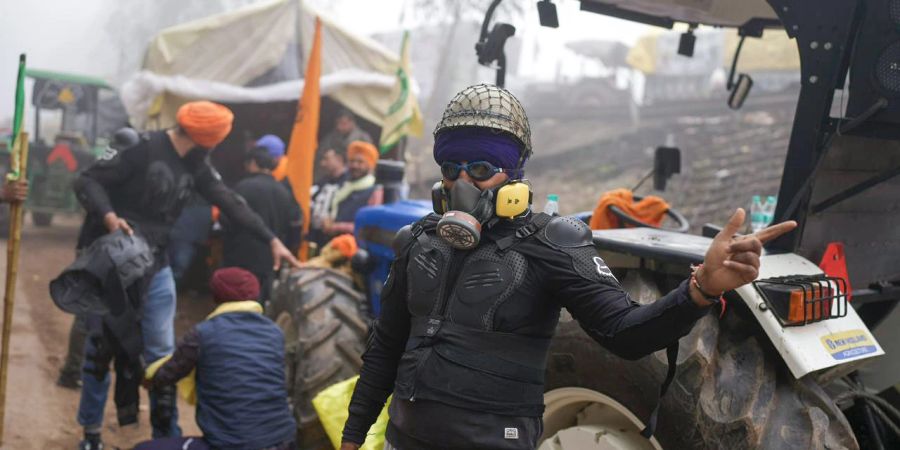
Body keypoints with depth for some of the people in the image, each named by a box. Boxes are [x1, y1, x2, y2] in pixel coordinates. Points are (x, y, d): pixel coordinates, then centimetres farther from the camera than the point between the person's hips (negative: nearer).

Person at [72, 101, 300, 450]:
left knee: (162, 354, 5)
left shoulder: (196, 165, 7)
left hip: (155, 266, 6)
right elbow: (87, 181, -15)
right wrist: (108, 216, -33)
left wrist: (272, 240, 4)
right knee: (101, 347, 6)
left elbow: (230, 202, 8)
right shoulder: (142, 147, -15)